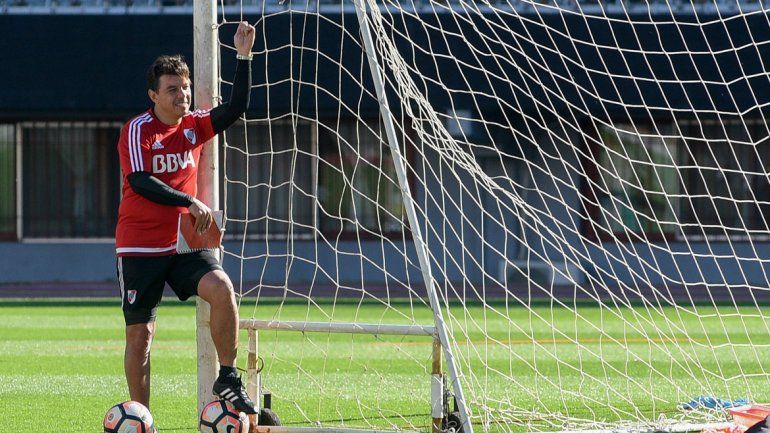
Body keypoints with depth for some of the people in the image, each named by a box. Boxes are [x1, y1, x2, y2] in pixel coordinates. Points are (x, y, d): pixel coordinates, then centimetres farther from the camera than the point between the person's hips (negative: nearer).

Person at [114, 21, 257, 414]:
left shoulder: (194, 125, 7)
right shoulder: (138, 130, -8)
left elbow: (236, 108, -3)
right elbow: (140, 182, -19)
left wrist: (243, 56, -10)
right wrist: (190, 202, -24)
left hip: (184, 244, 3)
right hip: (140, 246, -3)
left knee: (221, 288, -24)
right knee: (140, 333, 0)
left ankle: (228, 381, -14)